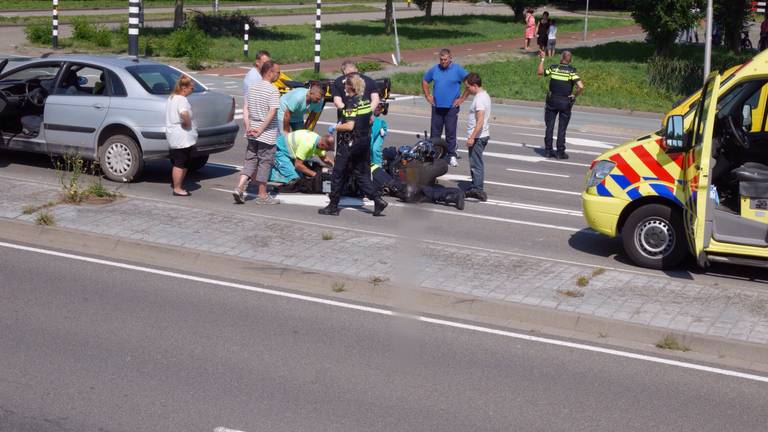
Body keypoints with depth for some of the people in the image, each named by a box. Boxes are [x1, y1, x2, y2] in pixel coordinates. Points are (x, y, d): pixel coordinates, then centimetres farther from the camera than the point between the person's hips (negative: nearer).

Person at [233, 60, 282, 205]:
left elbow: (245, 109, 7)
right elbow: (272, 113, -20)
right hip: (267, 135, -6)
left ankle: (239, 187, -1)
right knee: (264, 163, 3)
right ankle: (262, 195, 10)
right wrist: (261, 129, -16)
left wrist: (248, 126, 2)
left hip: (252, 133, 6)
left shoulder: (252, 88, 9)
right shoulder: (273, 90, -14)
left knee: (250, 160, 14)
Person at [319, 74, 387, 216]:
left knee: (338, 174, 4)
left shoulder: (352, 102, -17)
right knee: (362, 174, 13)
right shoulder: (366, 100, 6)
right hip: (365, 141, 8)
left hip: (350, 144, -8)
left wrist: (335, 127, -9)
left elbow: (350, 126, -24)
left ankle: (333, 207, 11)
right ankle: (378, 200, 1)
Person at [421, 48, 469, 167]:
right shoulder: (434, 69, 6)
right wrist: (428, 96, 12)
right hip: (437, 107, 3)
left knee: (451, 133, 1)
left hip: (451, 107, -3)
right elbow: (424, 81, 21)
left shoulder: (458, 70, -4)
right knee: (435, 132, 7)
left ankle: (451, 156, 9)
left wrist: (462, 98, -5)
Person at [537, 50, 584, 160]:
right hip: (565, 102, -2)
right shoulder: (571, 71, -11)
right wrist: (574, 95, -6)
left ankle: (548, 150, 10)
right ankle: (560, 152, 6)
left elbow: (540, 72, 12)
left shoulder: (553, 68, -4)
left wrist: (542, 59, 20)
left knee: (549, 127, 10)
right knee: (562, 128, 5)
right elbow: (581, 86, -22)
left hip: (552, 100, 2)